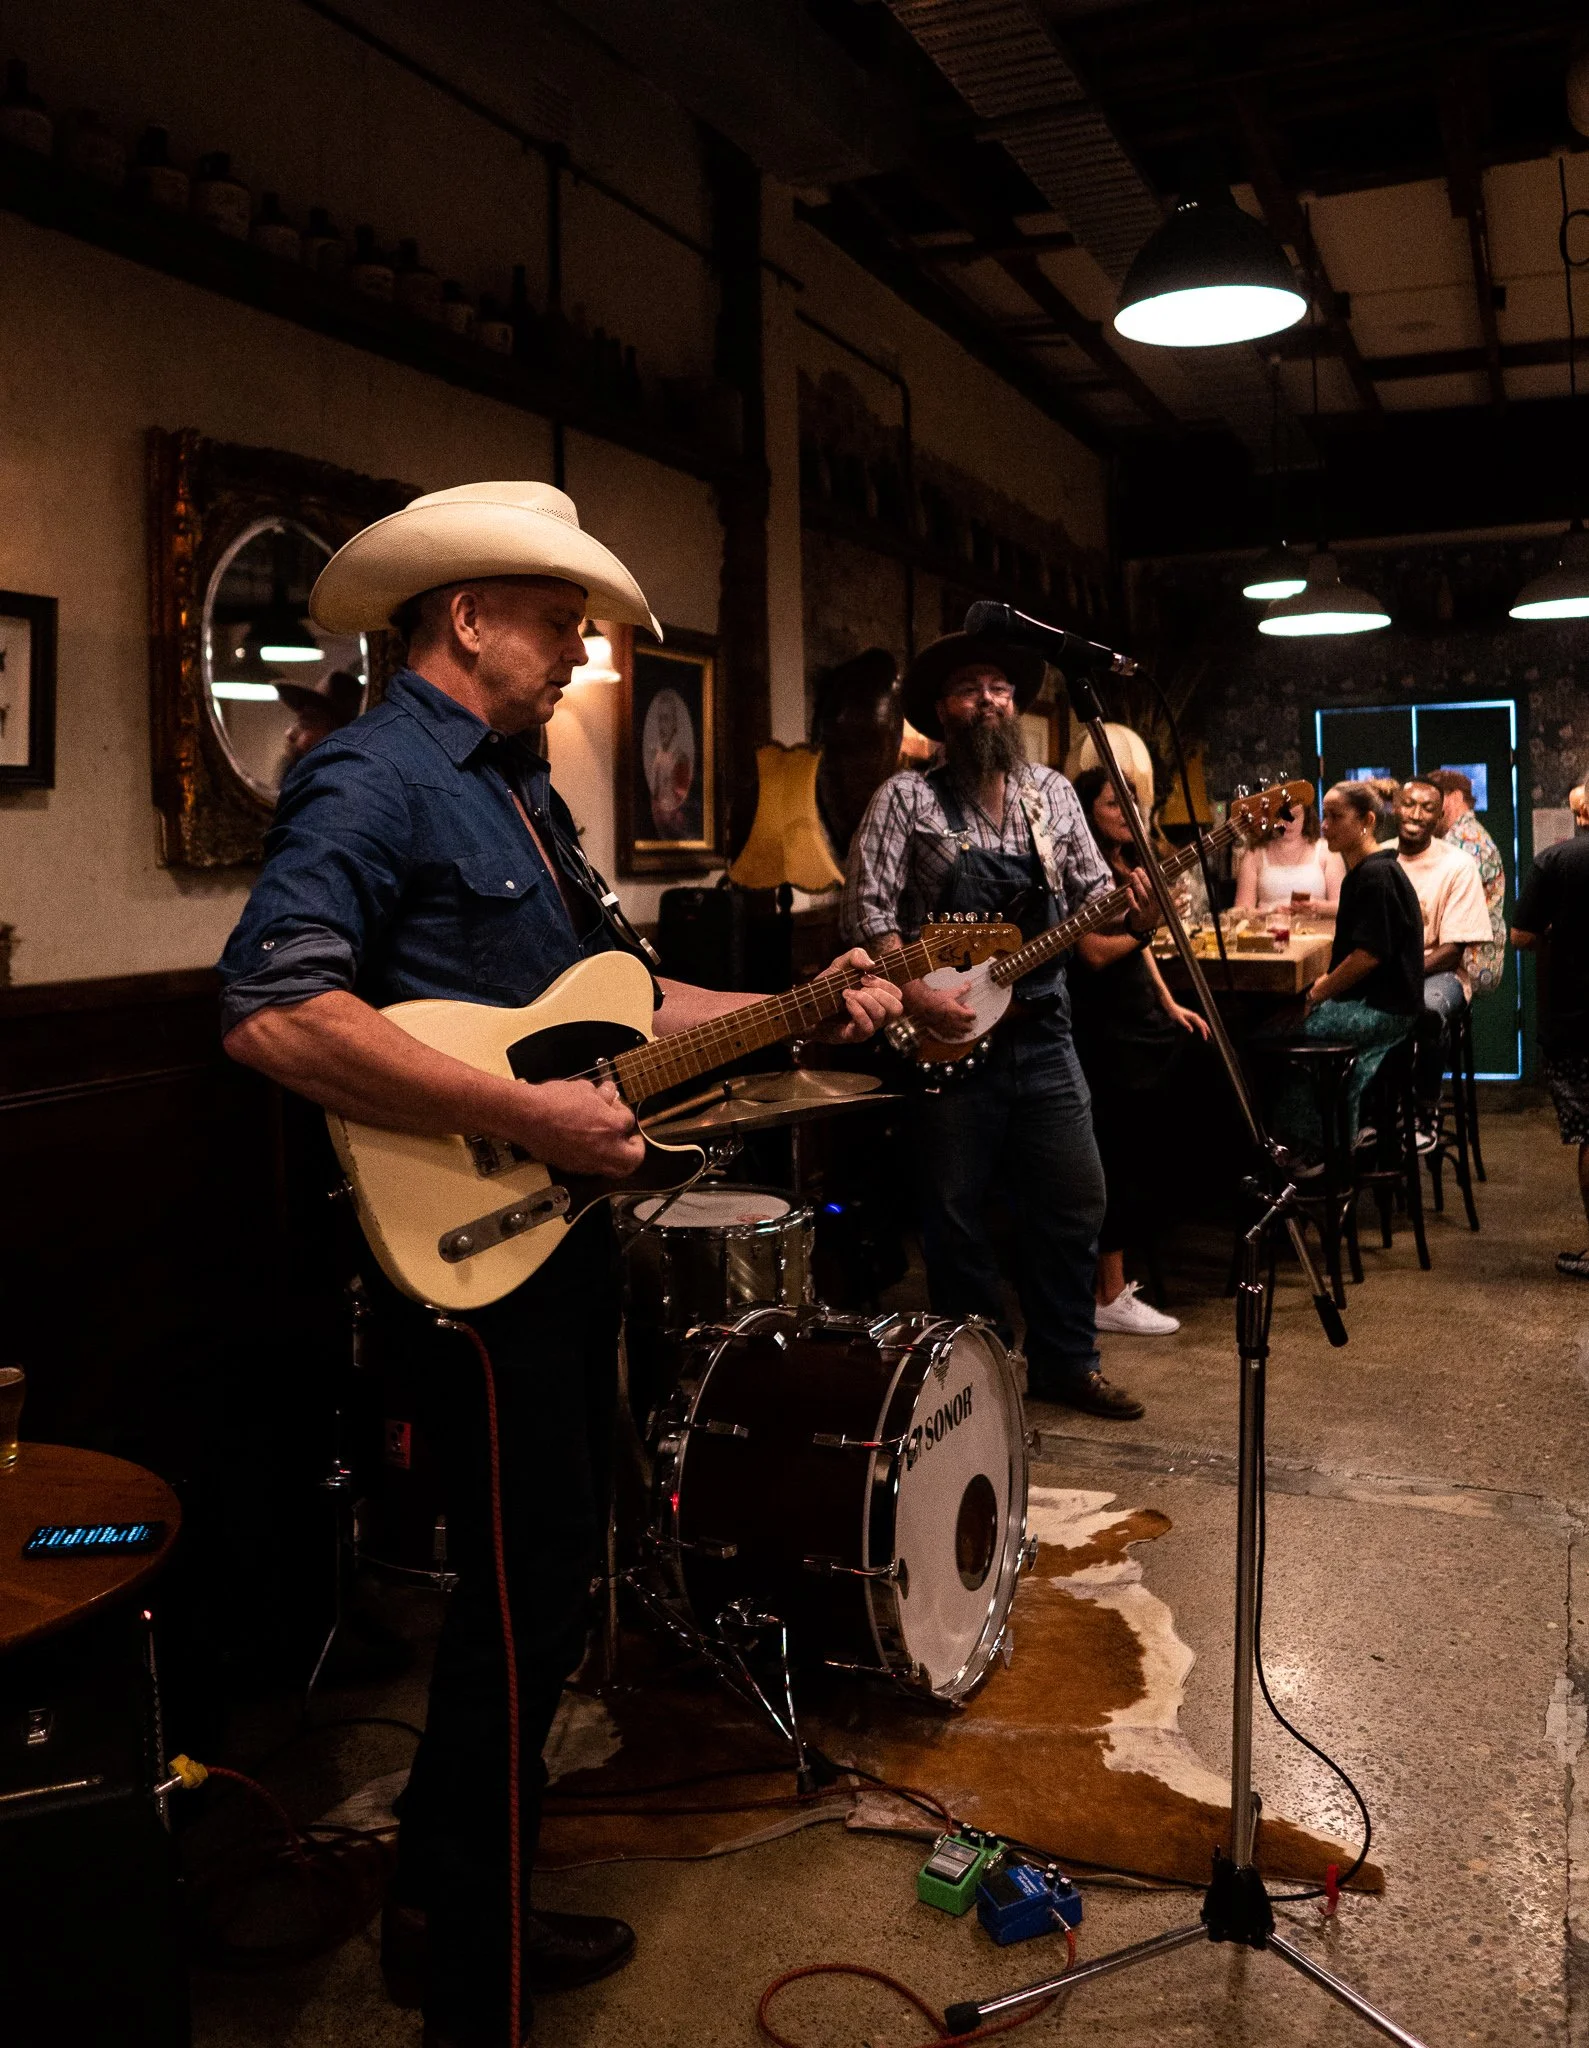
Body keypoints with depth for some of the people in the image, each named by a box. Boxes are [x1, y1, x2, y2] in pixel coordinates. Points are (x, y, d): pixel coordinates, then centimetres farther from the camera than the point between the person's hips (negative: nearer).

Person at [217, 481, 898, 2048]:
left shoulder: (521, 788, 16)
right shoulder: (371, 779, -15)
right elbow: (269, 1011, -29)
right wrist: (528, 1114, -28)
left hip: (562, 1231, 10)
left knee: (549, 1570, 19)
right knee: (526, 1608, 0)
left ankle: (450, 1905, 39)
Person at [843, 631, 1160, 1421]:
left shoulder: (1051, 794, 11)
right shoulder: (907, 797, -1)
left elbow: (1092, 895, 11)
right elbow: (866, 906, -8)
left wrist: (1135, 914, -12)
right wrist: (913, 992, -20)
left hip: (1040, 1034, 4)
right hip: (948, 1034, -4)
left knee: (1074, 1199, 7)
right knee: (956, 1209, 5)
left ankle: (1065, 1359, 23)